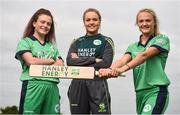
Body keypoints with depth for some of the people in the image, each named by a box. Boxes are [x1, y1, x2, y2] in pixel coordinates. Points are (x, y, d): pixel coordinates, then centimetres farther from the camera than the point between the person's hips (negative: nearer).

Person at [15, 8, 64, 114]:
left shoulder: (52, 46, 22)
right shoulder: (25, 42, 8)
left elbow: (61, 66, 8)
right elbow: (31, 61, -8)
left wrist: (40, 65, -7)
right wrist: (51, 60, 5)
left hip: (52, 87, 5)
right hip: (33, 86, -4)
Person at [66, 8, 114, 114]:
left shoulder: (106, 41, 7)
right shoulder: (77, 42, 15)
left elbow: (106, 63, -8)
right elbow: (69, 61, -2)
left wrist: (79, 61, -5)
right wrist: (94, 60, -11)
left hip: (98, 85, -3)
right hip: (77, 86, 3)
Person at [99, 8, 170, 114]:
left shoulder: (162, 39, 1)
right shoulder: (133, 47, 16)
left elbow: (145, 55, -17)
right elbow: (123, 60, -5)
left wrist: (124, 68, -31)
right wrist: (110, 69, -27)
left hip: (156, 91, -6)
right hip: (140, 93, 6)